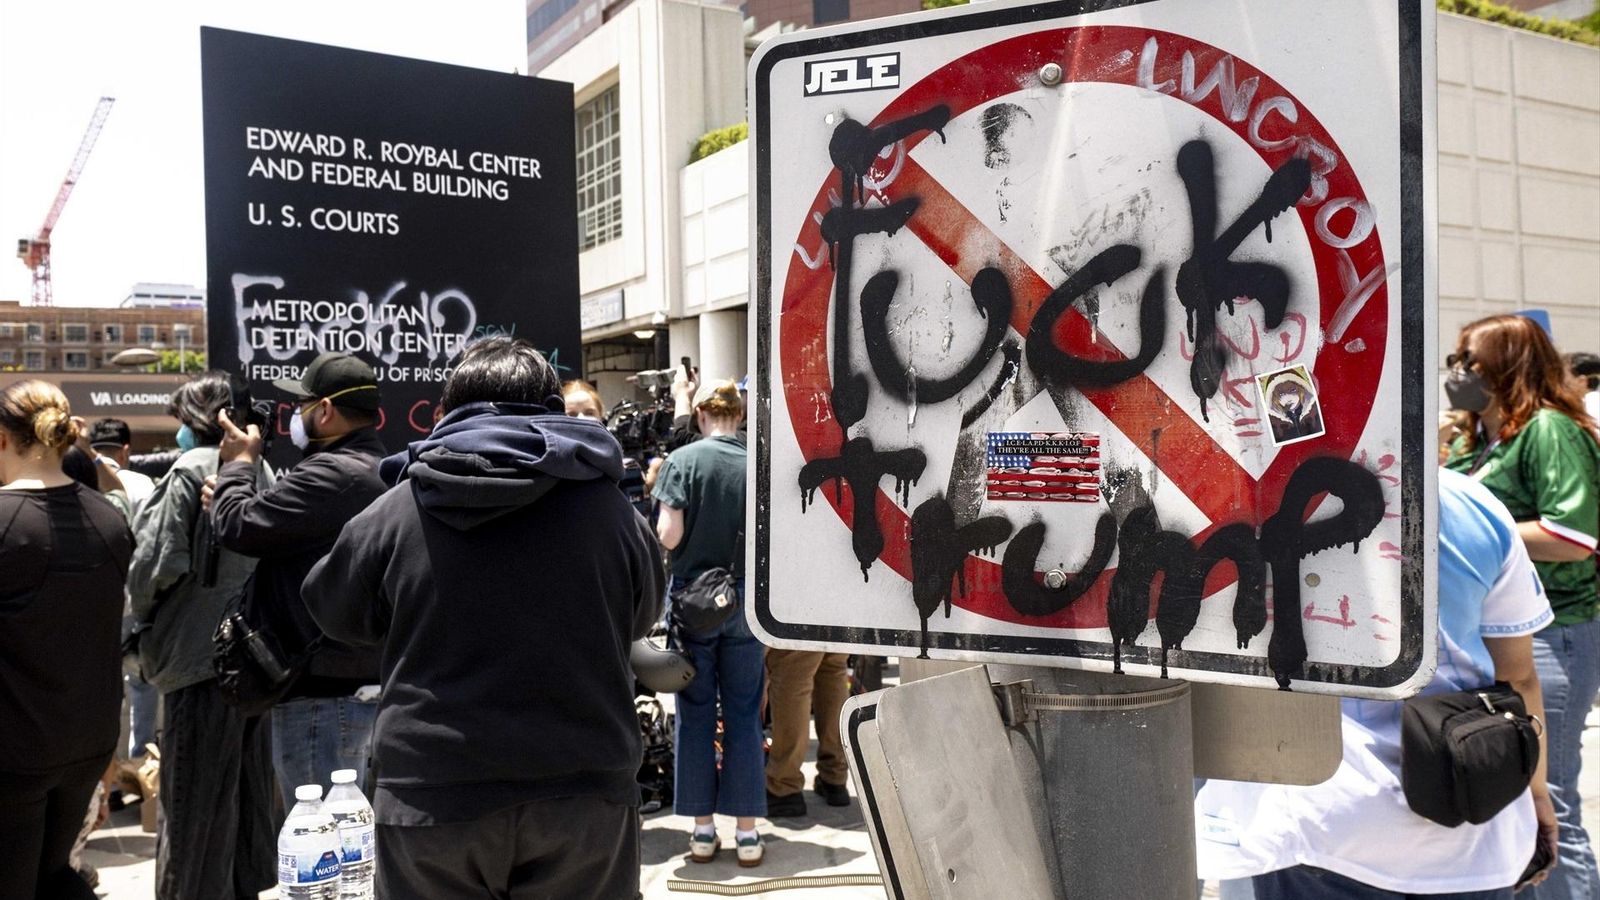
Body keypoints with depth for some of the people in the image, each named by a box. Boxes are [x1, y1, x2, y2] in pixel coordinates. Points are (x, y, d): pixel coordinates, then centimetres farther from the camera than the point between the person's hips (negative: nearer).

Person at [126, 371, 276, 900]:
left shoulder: (191, 471, -12)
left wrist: (146, 623, 2)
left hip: (200, 653, -7)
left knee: (194, 802, 1)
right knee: (247, 789, 17)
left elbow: (159, 562, -15)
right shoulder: (262, 472, 8)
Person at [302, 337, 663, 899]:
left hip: (431, 799, 0)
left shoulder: (394, 511, -5)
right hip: (586, 795, 1)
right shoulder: (609, 507, -4)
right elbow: (642, 618, 12)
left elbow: (335, 612, 11)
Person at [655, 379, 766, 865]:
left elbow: (668, 536, -13)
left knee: (695, 715, 10)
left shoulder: (683, 460, -9)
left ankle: (702, 829, 15)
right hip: (746, 599, 1)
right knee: (744, 715, 9)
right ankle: (747, 832, 13)